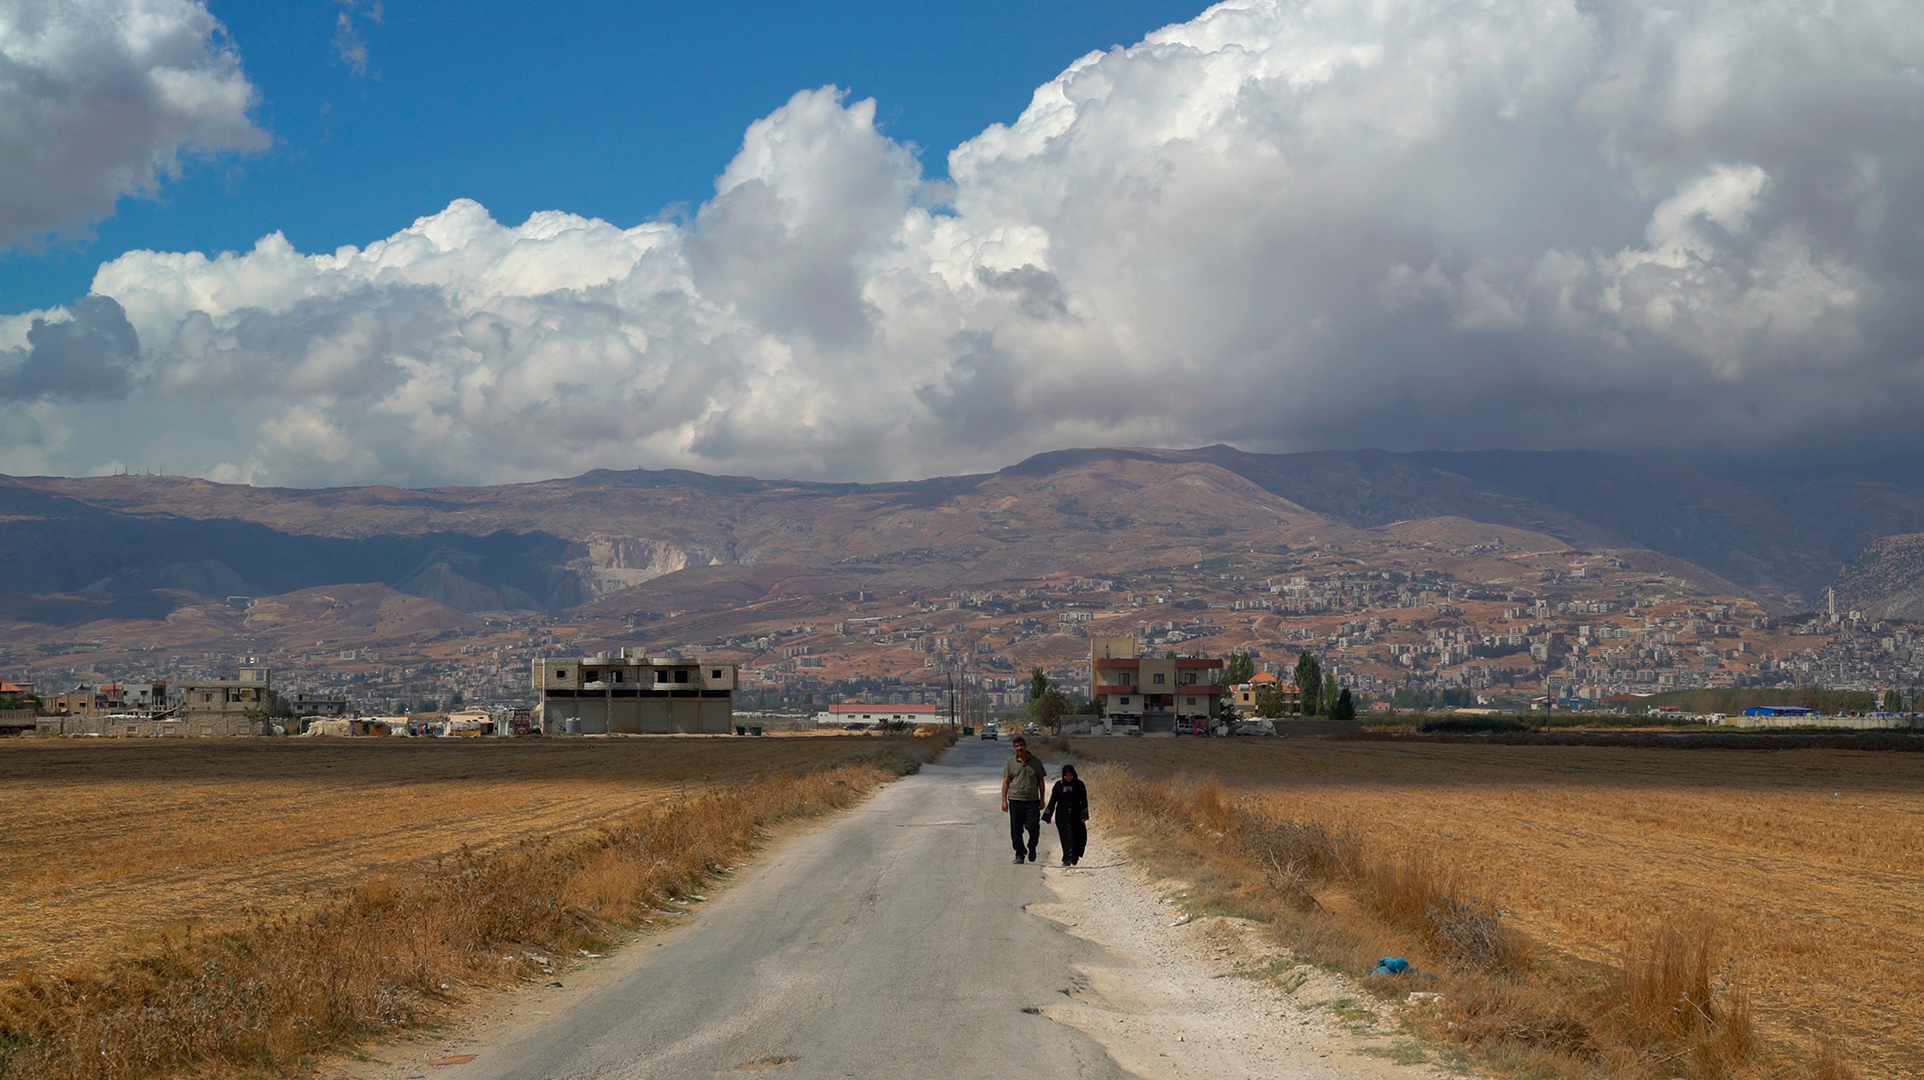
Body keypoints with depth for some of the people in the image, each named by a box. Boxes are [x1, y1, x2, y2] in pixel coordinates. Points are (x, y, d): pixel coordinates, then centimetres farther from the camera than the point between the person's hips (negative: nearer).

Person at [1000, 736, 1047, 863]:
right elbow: (1006, 781, 6)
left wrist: (1042, 800, 8)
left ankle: (1032, 847, 17)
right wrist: (1004, 800, 0)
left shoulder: (1035, 761, 6)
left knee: (1033, 827, -10)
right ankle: (1019, 853, 15)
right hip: (1015, 799, 1)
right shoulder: (1010, 762, 5)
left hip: (1032, 800, -1)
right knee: (1016, 829, 2)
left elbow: (1041, 781, 11)